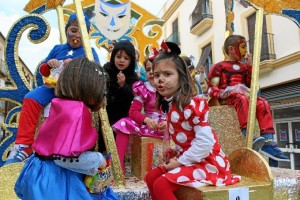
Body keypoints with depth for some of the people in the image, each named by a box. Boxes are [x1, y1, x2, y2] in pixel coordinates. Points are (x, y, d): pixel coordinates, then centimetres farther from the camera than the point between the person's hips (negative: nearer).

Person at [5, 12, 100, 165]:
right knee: (31, 98, -23)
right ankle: (24, 145, -18)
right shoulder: (57, 48, 21)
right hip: (53, 86, 4)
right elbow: (44, 71, 25)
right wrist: (48, 65, 0)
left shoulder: (89, 52, 12)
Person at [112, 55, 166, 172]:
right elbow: (133, 111, -6)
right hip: (148, 125, 1)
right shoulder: (143, 89, 0)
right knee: (124, 123, -19)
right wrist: (147, 120, -25)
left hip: (168, 126, -1)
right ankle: (119, 165, -16)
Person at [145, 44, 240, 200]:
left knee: (161, 185, -21)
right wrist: (175, 156, -1)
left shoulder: (191, 105, -23)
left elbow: (205, 141, -25)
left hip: (206, 161, -9)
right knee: (151, 177, 13)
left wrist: (180, 161, -19)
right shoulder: (170, 104, 4)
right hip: (188, 158, 9)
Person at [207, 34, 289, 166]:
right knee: (242, 99, -37)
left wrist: (250, 66, 11)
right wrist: (221, 94, -26)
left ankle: (268, 141, -26)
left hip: (245, 96, 6)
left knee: (263, 103, -19)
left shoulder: (243, 67, 22)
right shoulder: (219, 66, 4)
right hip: (227, 98, -6)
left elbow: (252, 85, 16)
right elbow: (211, 89, -4)